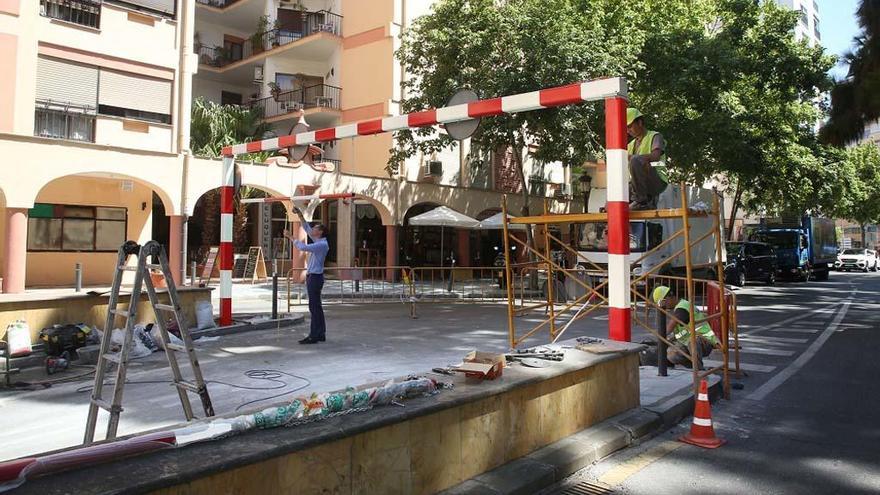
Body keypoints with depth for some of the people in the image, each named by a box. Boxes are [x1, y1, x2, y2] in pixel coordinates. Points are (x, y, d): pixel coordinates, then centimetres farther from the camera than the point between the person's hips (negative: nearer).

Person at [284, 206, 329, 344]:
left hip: (315, 277, -10)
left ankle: (314, 336, -7)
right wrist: (299, 214, 14)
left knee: (314, 306, -9)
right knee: (316, 306, 11)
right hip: (312, 276, 10)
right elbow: (306, 228, 20)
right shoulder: (318, 241, 12)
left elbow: (303, 247, -22)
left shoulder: (322, 244, -16)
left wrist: (291, 237, -12)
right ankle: (320, 334, 16)